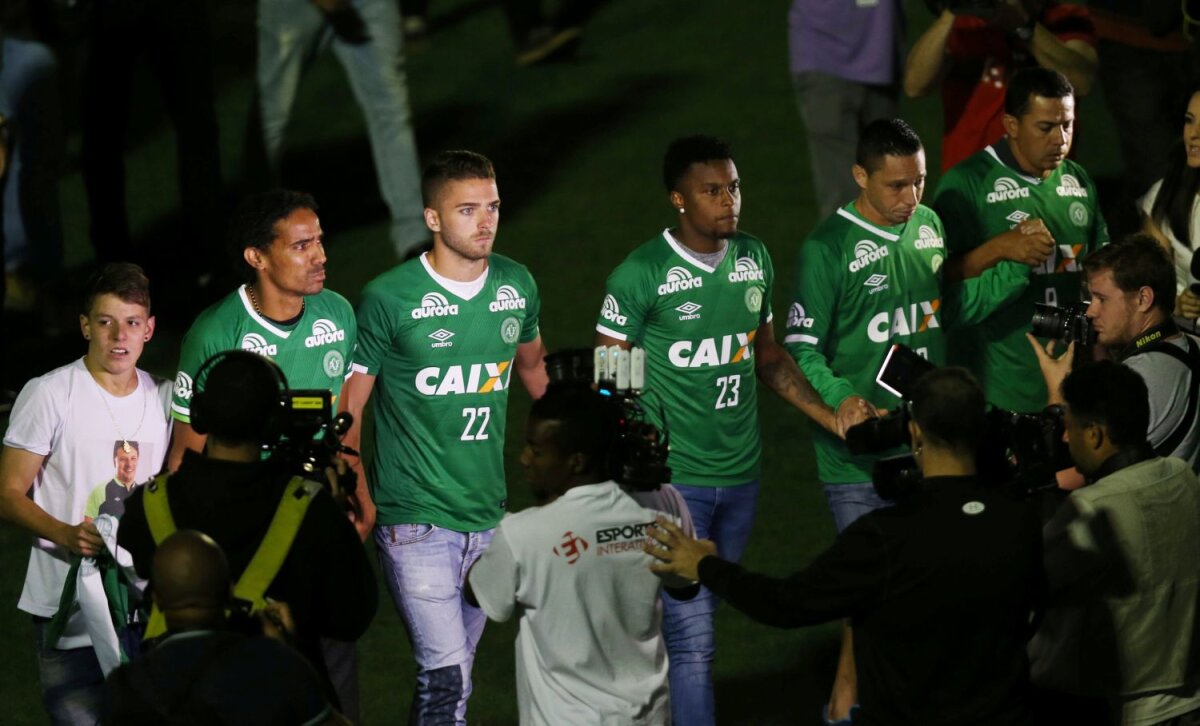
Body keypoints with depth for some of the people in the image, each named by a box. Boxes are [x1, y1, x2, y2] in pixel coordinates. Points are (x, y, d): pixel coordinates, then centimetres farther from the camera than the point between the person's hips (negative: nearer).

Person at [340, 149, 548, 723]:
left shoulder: (516, 287, 5)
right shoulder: (388, 300, -10)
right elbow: (349, 406, -4)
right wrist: (358, 500, -10)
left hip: (489, 514, 5)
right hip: (416, 519, -5)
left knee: (455, 675, 12)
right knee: (446, 678, -13)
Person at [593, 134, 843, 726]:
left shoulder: (753, 258, 6)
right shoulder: (640, 276, -12)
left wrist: (833, 418, 7)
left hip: (740, 473, 6)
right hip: (673, 479, -6)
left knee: (697, 621, 14)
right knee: (692, 637, -8)